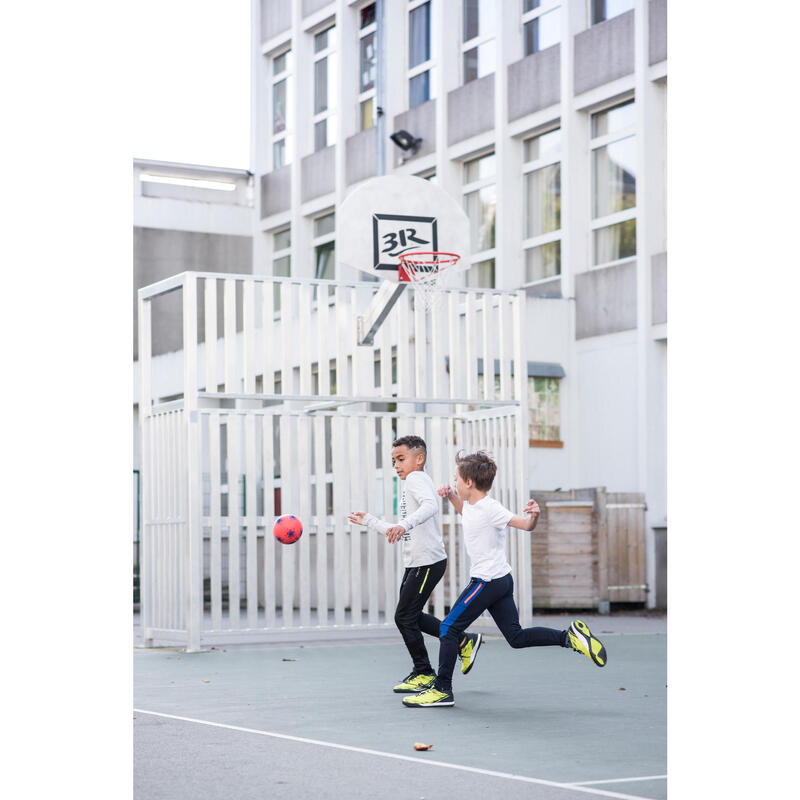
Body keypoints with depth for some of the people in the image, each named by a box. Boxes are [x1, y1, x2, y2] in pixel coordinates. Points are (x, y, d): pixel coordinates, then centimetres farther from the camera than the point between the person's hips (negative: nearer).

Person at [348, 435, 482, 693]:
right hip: (415, 562, 11)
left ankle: (423, 673, 7)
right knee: (411, 616, 16)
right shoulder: (411, 483, 23)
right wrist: (370, 521, 32)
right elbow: (403, 534, 27)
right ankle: (464, 641, 22)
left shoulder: (416, 478, -8)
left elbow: (430, 505, -31)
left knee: (404, 616, -5)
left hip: (428, 561, -11)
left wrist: (404, 524, -44)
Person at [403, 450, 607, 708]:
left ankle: (442, 690, 0)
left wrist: (534, 515, -43)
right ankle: (570, 636, 7)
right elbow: (465, 512, 33)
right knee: (516, 637, 12)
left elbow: (525, 525, -21)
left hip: (487, 581, -10)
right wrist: (451, 496, 14)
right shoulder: (472, 505, 8)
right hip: (501, 580, 10)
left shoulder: (490, 509, -18)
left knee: (449, 629, -4)